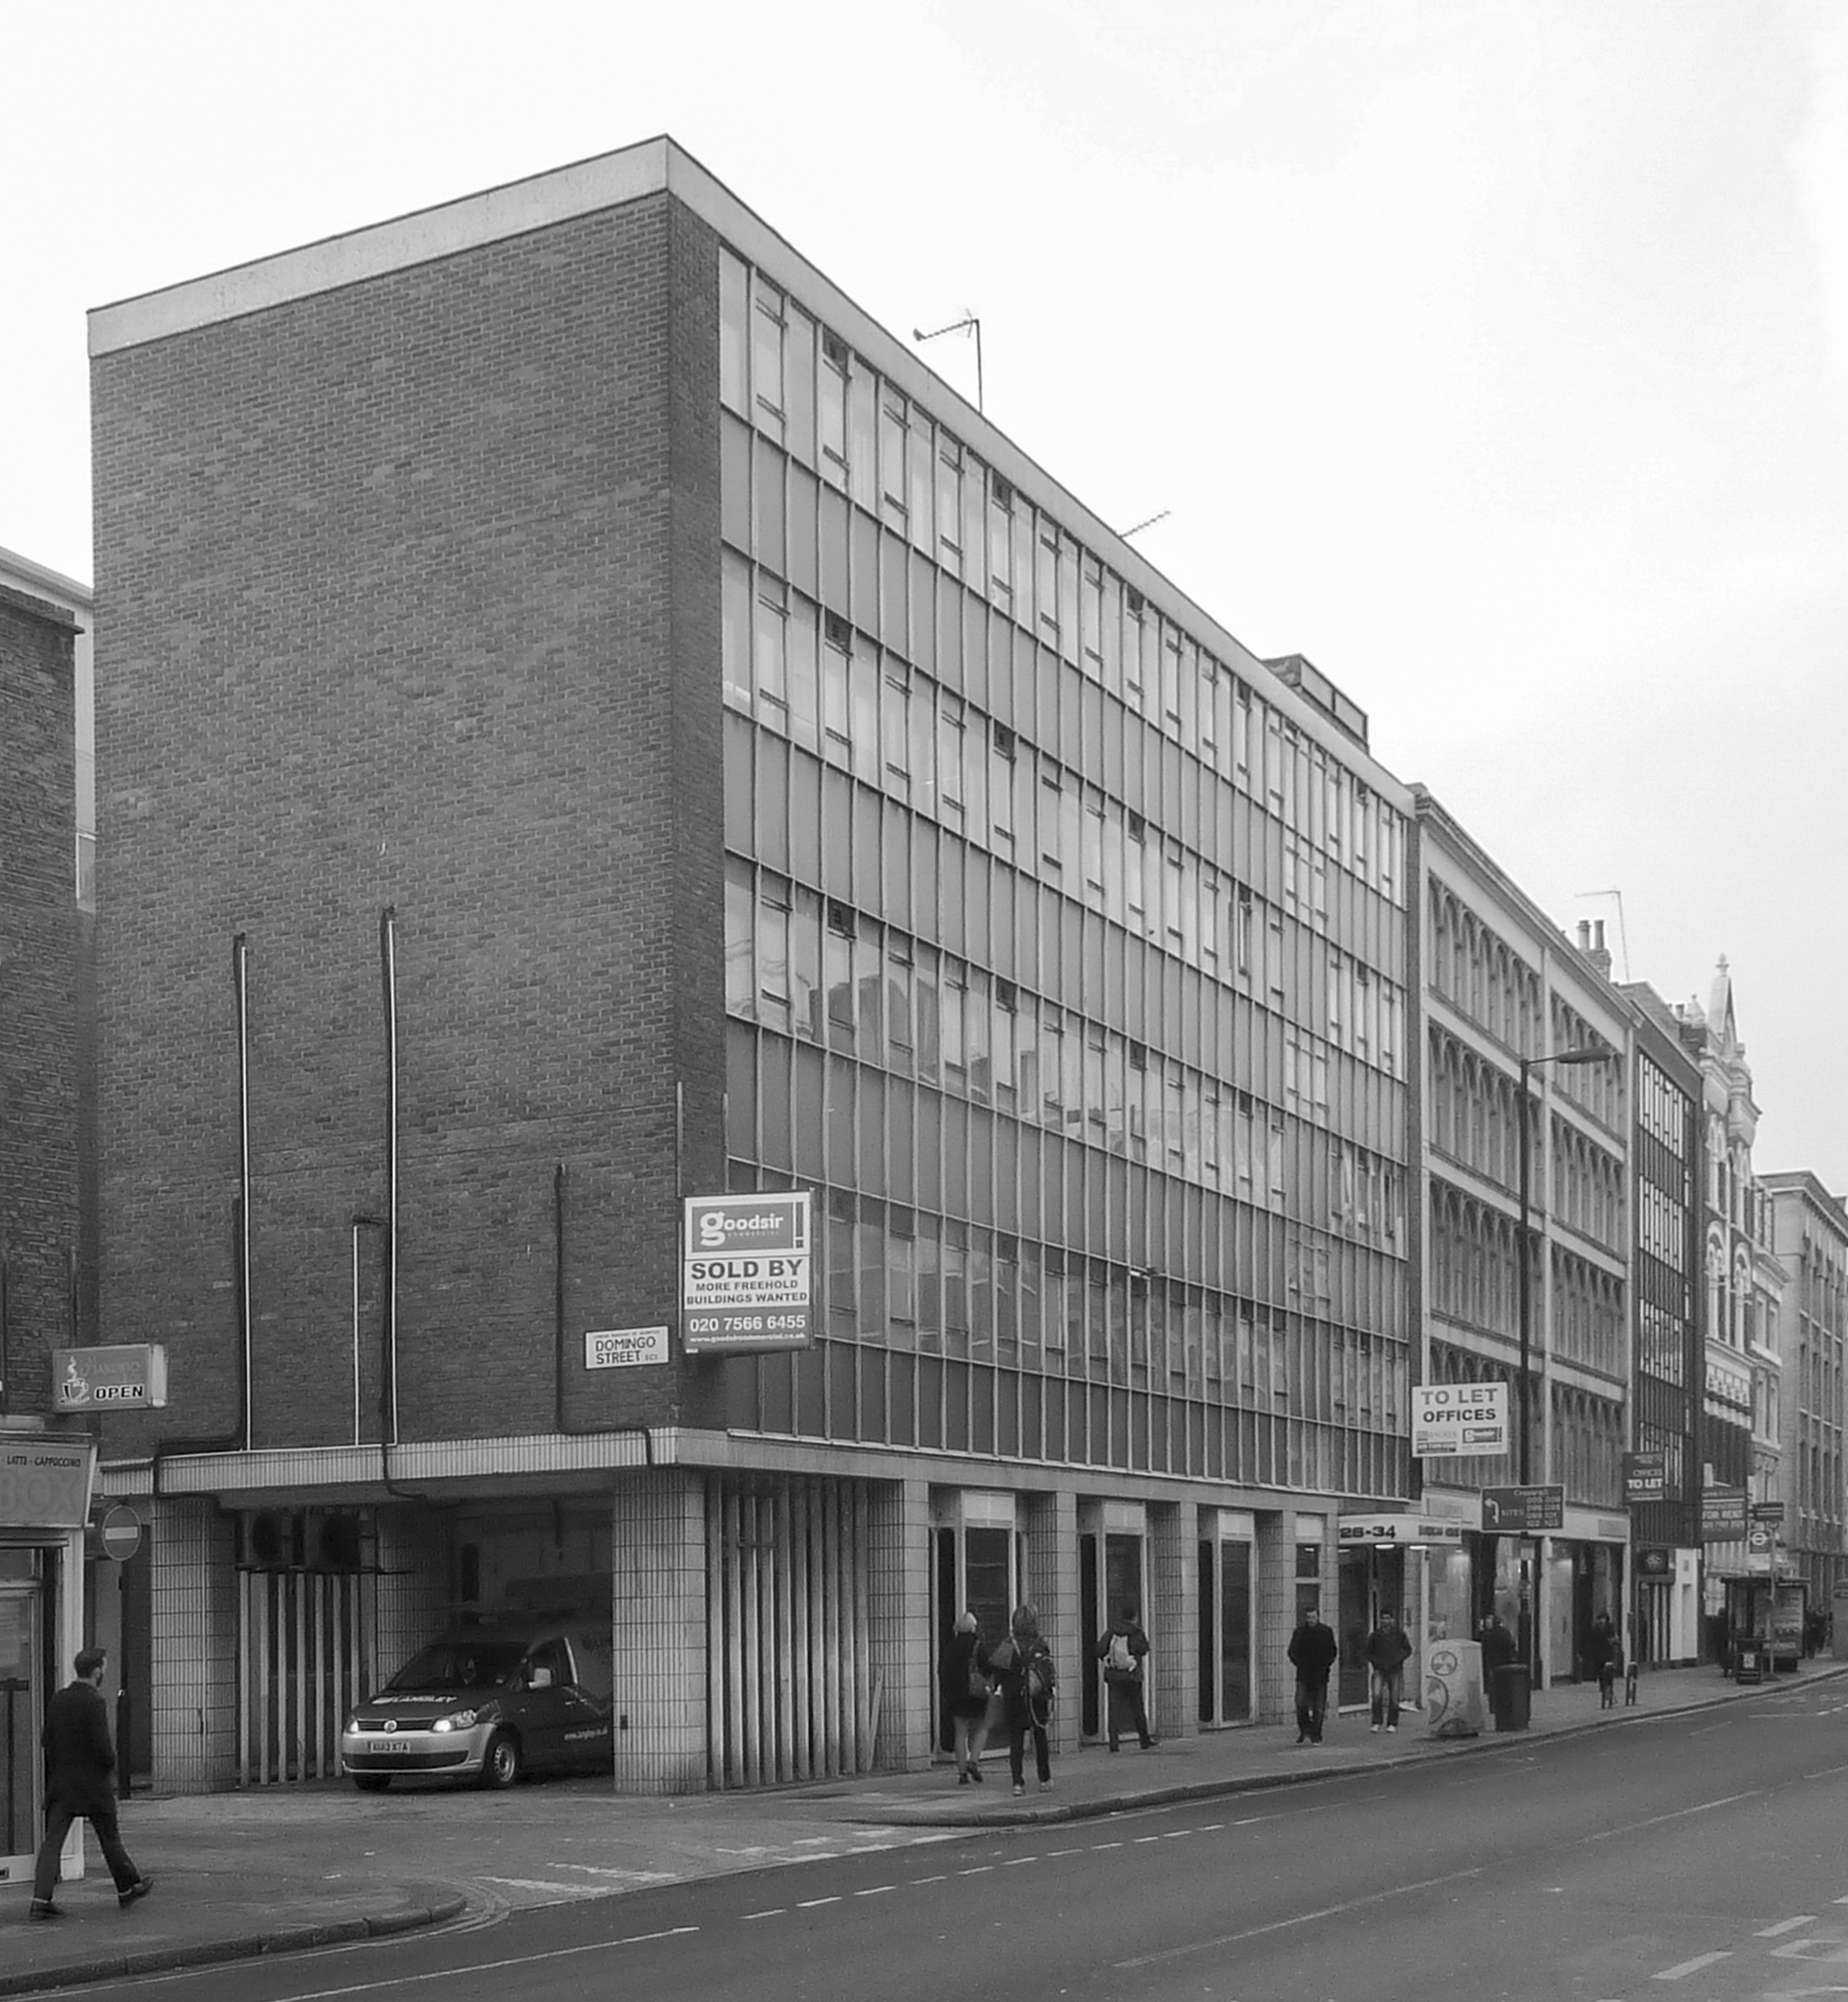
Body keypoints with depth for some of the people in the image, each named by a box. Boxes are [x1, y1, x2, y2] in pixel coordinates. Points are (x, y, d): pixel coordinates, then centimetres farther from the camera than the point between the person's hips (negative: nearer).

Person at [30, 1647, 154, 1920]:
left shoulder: (57, 1700, 4)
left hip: (60, 1783, 5)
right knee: (110, 1838, 11)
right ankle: (128, 1888, 26)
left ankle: (41, 1899, -10)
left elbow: (46, 1740, 8)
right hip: (93, 1784, -5)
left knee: (52, 1841, 1)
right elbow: (102, 1745, -21)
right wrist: (111, 1764, -2)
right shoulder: (95, 1702, -17)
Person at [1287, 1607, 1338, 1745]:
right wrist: (1299, 1664, -3)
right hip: (1303, 1675, 1)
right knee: (1301, 1704, -9)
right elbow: (1292, 1651, 10)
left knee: (1318, 1708, 1)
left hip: (1320, 1675, -1)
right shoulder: (1299, 1632, 6)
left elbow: (1333, 1651, 5)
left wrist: (1325, 1665, -5)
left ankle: (1316, 1736, 7)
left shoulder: (1327, 1632, 3)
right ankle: (1304, 1732, 7)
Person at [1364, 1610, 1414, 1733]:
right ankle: (1376, 1723, -8)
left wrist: (1398, 1659, -7)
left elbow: (1408, 1650, 7)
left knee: (1394, 1698, 1)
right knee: (1377, 1696, -14)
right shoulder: (1375, 1635, 6)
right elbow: (1369, 1652, 14)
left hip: (1395, 1670, 0)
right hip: (1379, 1670, 0)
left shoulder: (1399, 1634, 4)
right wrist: (1375, 1662, -2)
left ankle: (1392, 1724, 10)